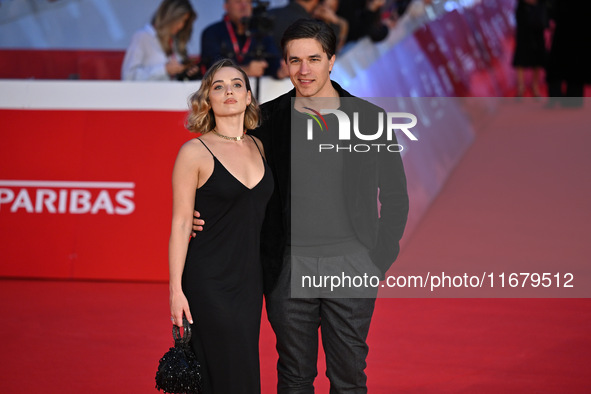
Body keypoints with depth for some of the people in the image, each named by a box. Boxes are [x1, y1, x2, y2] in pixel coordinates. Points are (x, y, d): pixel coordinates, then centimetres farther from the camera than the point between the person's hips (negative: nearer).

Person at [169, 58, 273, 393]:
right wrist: (176, 289, -11)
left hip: (251, 278, 6)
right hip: (210, 280, -6)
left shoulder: (259, 147, 9)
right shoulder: (195, 152, -7)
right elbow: (181, 223, -6)